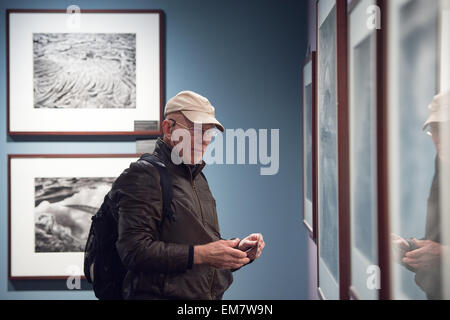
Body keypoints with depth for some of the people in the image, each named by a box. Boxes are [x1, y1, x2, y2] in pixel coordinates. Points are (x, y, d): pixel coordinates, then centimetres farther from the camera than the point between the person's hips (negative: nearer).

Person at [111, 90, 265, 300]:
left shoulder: (198, 178, 19)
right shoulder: (143, 175, -8)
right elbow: (134, 250, -18)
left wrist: (237, 249, 5)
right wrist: (199, 254, -21)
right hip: (161, 295, -7)